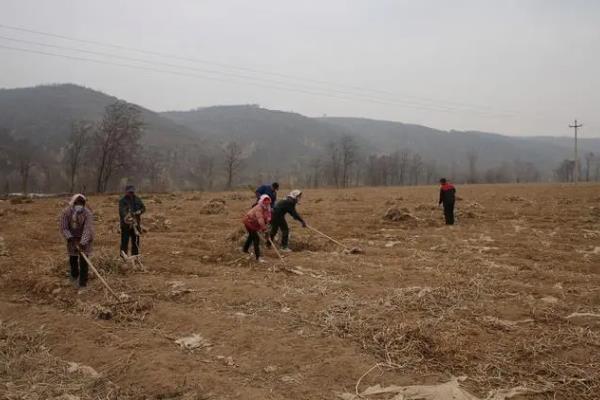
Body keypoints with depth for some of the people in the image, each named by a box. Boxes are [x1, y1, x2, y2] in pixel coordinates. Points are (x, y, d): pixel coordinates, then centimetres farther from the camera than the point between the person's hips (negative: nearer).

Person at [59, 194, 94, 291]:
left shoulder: (88, 213, -23)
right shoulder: (66, 212, -16)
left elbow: (88, 229, -28)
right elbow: (63, 227, -10)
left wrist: (82, 243, -35)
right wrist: (71, 238, -18)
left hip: (84, 239, -3)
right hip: (72, 238, 3)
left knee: (83, 261, -7)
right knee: (72, 259, 16)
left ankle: (83, 283, 2)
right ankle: (74, 276, 43)